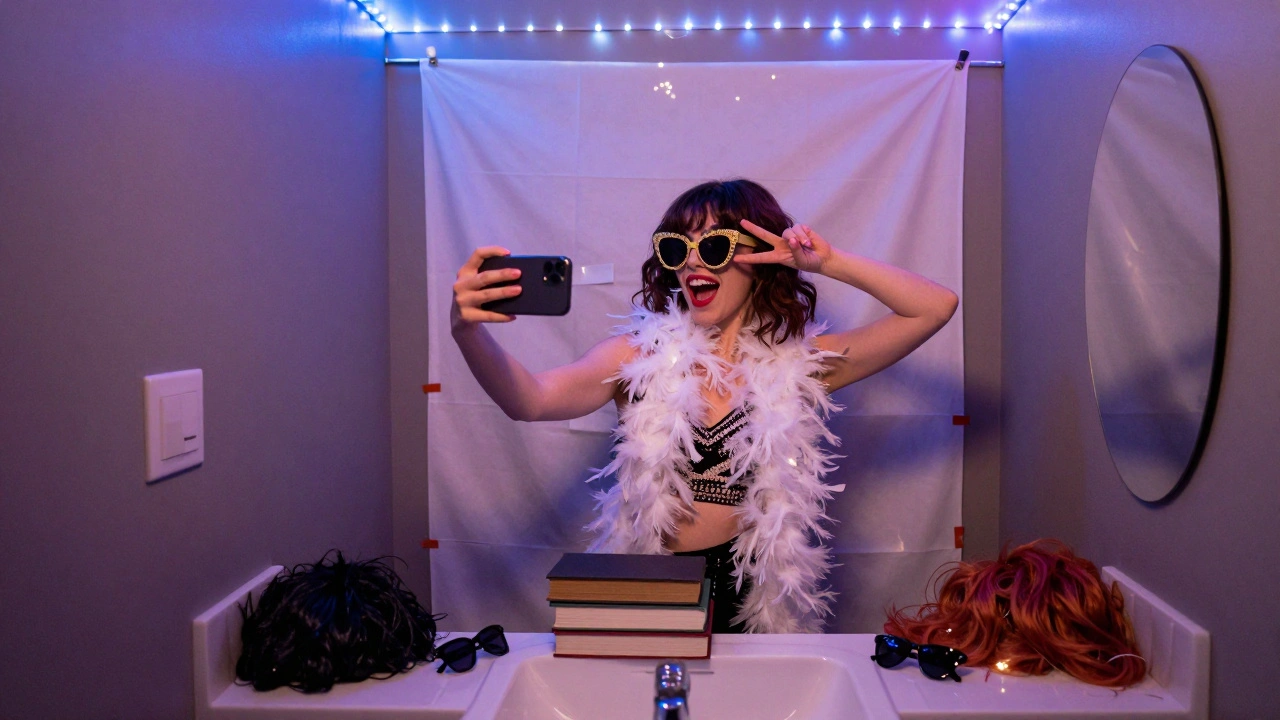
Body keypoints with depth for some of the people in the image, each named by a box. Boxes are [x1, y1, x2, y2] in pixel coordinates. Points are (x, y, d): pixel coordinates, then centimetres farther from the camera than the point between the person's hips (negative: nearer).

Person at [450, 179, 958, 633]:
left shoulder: (798, 363, 1)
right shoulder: (640, 355, 0)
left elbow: (935, 308, 0)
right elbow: (532, 400, -16)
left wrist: (827, 262, -9)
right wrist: (469, 333, -34)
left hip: (754, 598, 0)